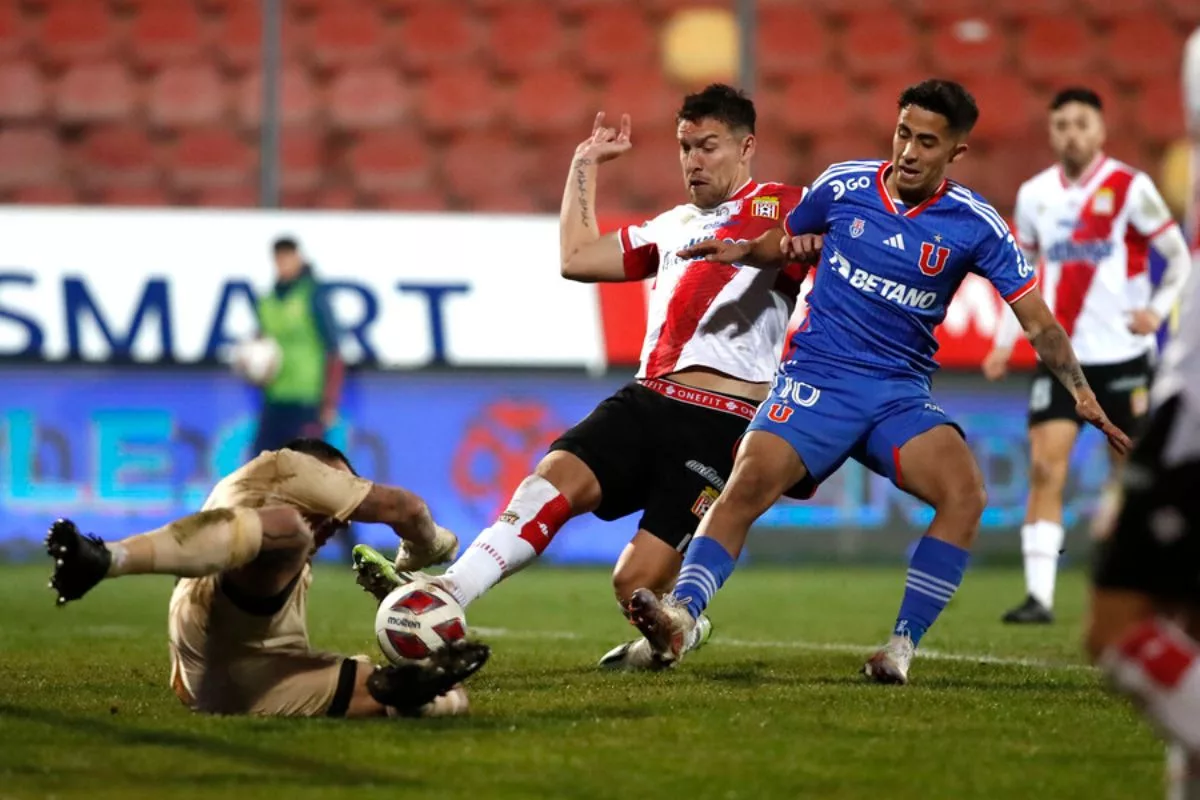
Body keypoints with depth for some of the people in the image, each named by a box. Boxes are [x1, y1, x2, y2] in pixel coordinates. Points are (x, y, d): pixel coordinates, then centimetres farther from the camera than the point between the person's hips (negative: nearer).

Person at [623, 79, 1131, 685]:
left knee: (965, 493, -27)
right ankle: (680, 616, -34)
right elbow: (784, 244, 21)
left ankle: (902, 646, -20)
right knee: (750, 481, -27)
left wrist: (1083, 396, -12)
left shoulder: (975, 225, -3)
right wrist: (741, 251, 1)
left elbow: (1037, 322, -2)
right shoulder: (842, 185, 1)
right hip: (816, 377, 0)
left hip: (900, 395, 0)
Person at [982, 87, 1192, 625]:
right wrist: (1005, 341, 7)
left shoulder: (1130, 189, -6)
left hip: (1122, 353, -2)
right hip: (1059, 354, 2)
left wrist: (1158, 309, -15)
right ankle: (1039, 595, -14)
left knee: (1129, 470, 5)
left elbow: (1179, 256, 0)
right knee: (1045, 466, -11)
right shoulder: (1035, 194, 5)